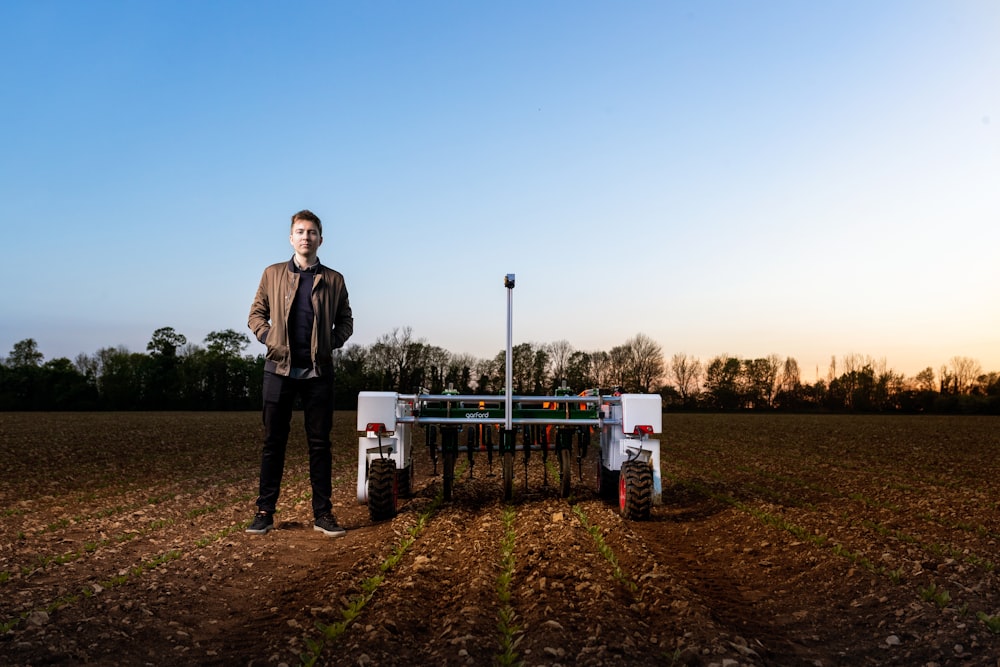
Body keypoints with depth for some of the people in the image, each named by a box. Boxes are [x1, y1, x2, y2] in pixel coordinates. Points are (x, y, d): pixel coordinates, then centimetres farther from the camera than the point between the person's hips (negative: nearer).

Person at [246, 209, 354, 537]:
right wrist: (269, 337, -5)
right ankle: (265, 512, 13)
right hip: (280, 368, 0)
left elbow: (345, 321, 14)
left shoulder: (334, 280, 8)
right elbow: (256, 314, 12)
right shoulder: (273, 274, 9)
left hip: (318, 371, 0)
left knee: (320, 443, 4)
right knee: (273, 441, 4)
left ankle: (322, 513, 10)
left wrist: (333, 343, -3)